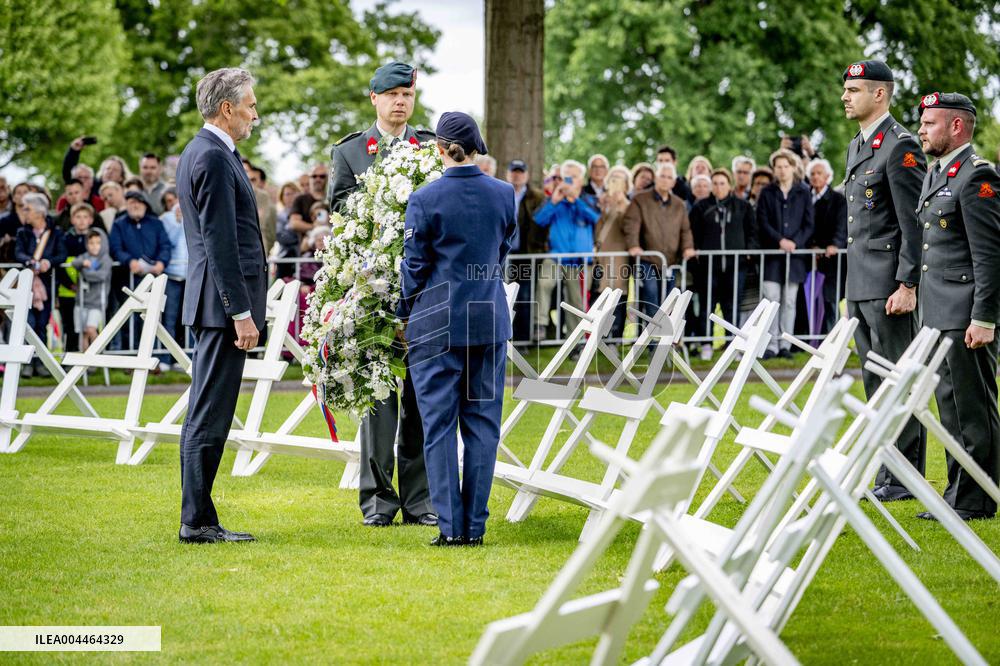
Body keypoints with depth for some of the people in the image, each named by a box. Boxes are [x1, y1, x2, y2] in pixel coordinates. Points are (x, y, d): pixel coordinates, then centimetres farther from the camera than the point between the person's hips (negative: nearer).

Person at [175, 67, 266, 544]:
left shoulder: (198, 153, 18)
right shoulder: (214, 157, -14)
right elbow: (221, 243, -19)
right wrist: (241, 313, -20)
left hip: (213, 305, 11)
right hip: (224, 303, -11)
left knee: (204, 415, 12)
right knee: (210, 416, -7)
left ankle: (198, 519, 16)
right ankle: (197, 521, -5)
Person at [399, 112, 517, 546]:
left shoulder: (424, 200, -10)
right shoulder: (503, 195, 1)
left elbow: (415, 266, -4)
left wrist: (406, 314, 12)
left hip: (438, 322, -3)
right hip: (490, 319, 3)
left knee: (439, 424, 2)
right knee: (482, 422, 8)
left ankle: (451, 527, -1)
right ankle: (475, 526, 7)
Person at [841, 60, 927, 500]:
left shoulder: (901, 146, -12)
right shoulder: (857, 147, 17)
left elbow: (915, 223, -15)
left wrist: (907, 286, -19)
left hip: (890, 287, -9)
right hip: (861, 286, 10)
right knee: (875, 380, 12)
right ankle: (881, 468, 18)